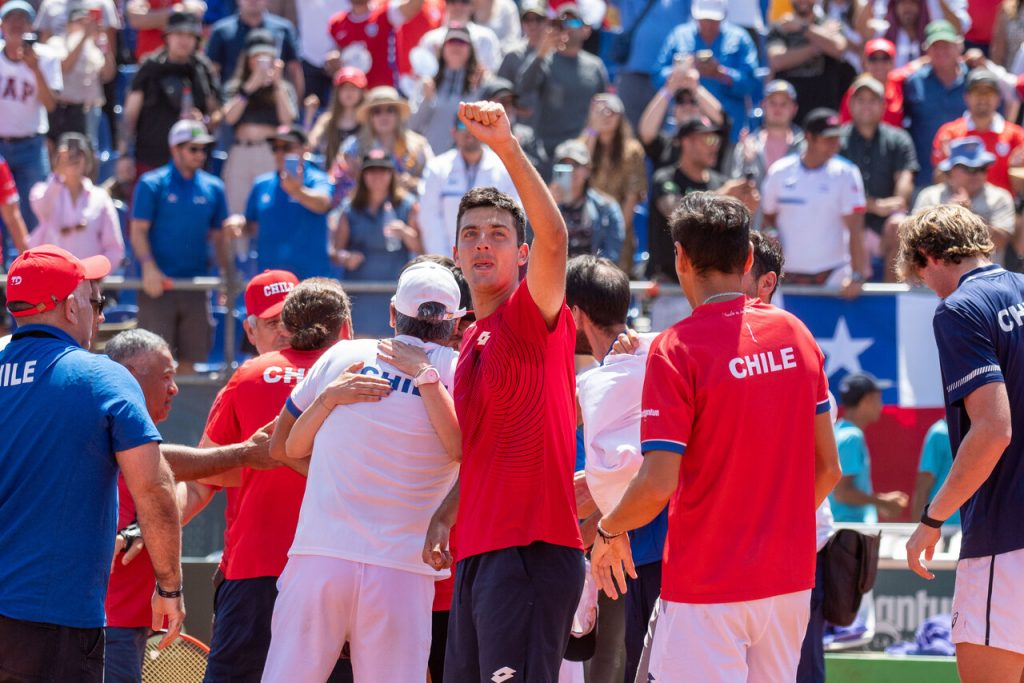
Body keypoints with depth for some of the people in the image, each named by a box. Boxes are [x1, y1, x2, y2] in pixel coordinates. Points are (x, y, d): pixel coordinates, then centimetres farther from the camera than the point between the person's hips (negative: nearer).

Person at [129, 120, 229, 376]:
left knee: (190, 358, 6)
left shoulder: (213, 188, 11)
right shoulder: (152, 184, 0)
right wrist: (149, 267, -19)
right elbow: (138, 231, -4)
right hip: (159, 282, -4)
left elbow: (219, 236, 17)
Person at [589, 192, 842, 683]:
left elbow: (657, 486, -17)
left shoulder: (675, 350, -12)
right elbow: (828, 468, 10)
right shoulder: (795, 335, 6)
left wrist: (609, 531, 2)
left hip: (705, 589, -6)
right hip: (789, 579, 6)